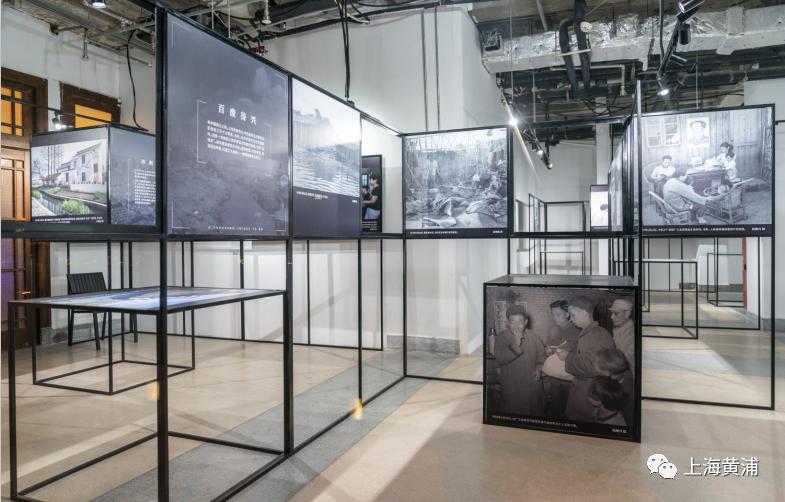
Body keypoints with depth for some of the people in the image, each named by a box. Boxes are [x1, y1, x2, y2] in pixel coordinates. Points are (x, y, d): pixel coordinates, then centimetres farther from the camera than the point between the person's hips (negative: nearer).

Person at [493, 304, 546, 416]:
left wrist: (539, 369, -5)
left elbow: (541, 354, 12)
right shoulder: (502, 337, -10)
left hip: (532, 385, 3)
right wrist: (515, 344, -26)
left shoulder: (533, 336, -1)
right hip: (511, 387, -3)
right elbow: (500, 358, -21)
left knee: (535, 412, 16)